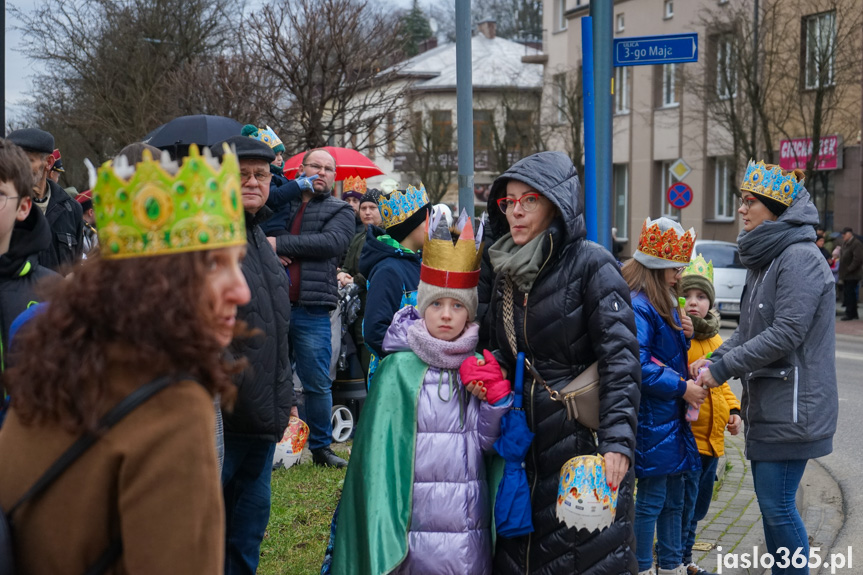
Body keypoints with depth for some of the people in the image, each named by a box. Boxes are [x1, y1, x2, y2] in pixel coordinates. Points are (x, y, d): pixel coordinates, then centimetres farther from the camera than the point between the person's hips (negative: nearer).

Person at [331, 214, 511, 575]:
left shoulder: (476, 365, 7)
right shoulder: (399, 369, -5)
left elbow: (488, 444, 7)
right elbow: (380, 448, -6)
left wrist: (497, 397, -9)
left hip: (472, 528, 4)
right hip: (420, 527, -4)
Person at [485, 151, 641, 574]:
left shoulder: (590, 264, -9)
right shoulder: (506, 273, 12)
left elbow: (620, 357, -16)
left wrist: (617, 441, -26)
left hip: (584, 435, -6)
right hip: (524, 440, 6)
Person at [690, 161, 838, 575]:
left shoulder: (800, 258, -16)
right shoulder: (765, 257, 15)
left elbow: (786, 333, -22)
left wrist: (723, 368, -17)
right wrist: (715, 359, 1)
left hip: (791, 407, -10)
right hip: (765, 405, 10)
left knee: (778, 507, -6)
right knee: (770, 504, 15)